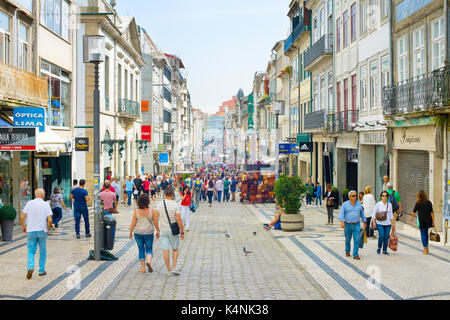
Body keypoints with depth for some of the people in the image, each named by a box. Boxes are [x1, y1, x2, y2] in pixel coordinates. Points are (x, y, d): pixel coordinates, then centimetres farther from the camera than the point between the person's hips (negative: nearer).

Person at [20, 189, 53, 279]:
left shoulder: (29, 203, -1)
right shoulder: (46, 205, -5)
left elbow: (22, 217, -3)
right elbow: (49, 220, -10)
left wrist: (23, 226, 13)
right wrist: (47, 229, 7)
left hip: (31, 231, 1)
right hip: (42, 231, -1)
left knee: (31, 251, 11)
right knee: (43, 252, 14)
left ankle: (30, 267, -11)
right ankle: (42, 271, 18)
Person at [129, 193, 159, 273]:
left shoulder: (136, 211, -8)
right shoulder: (151, 211, -8)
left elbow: (133, 224, -5)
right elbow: (156, 223, -2)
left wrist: (130, 233, 6)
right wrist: (158, 231, 10)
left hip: (138, 233, 0)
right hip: (149, 233, 0)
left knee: (141, 250, 11)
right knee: (149, 249, 13)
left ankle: (143, 267, 13)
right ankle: (148, 261, -13)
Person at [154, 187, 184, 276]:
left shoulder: (160, 204, -4)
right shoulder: (175, 205, -12)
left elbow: (156, 218, -2)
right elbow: (179, 220, -13)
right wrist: (182, 232, -4)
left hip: (163, 230, 2)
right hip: (173, 230, -2)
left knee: (166, 250, 4)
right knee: (175, 249, 15)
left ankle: (169, 270, 9)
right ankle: (174, 268, 6)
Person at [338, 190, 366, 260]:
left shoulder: (358, 204, 6)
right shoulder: (345, 204, -3)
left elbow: (362, 213, 15)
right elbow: (341, 213, -12)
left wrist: (364, 222, 17)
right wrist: (342, 221, -25)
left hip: (356, 225, 1)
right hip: (348, 225, -1)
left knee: (357, 240, -8)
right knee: (348, 239, 13)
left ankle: (355, 255, -3)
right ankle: (347, 251, 36)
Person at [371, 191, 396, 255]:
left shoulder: (389, 204, 6)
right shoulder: (378, 204, -2)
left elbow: (391, 214, 13)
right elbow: (374, 213, 0)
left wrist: (393, 223, 10)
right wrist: (374, 222, -8)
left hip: (387, 224, 3)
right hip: (380, 223, -3)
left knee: (386, 237, 1)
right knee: (381, 236, -15)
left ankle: (385, 250, 15)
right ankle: (379, 248, 10)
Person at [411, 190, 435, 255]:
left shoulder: (418, 203, -7)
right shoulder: (429, 202, -3)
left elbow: (414, 211, 3)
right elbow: (431, 212, -5)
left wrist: (412, 217, 22)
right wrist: (433, 221, -1)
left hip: (421, 221, -2)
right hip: (428, 220, 2)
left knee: (423, 234, 3)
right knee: (426, 233, 19)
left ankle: (425, 248, -1)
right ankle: (427, 246, 21)